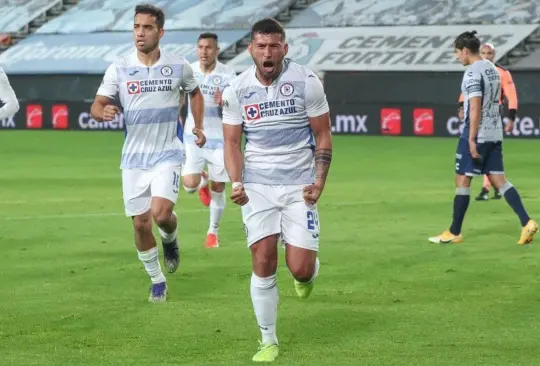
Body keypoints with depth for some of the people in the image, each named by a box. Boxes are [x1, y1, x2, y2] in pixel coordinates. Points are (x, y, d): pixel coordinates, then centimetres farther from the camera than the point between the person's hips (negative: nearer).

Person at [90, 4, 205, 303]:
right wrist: (103, 111, -29)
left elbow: (195, 93, 18)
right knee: (140, 224, 2)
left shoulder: (178, 66, -2)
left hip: (168, 154, -1)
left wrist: (198, 126, 10)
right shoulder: (119, 68, -4)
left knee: (161, 213, -20)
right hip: (134, 157, 1)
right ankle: (157, 281, 21)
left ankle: (170, 239, 16)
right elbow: (97, 105, -6)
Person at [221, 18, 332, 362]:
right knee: (263, 261, -8)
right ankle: (269, 341, 6)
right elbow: (232, 142, 5)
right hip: (258, 185, 1)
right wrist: (236, 183, -11)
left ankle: (309, 272, 31)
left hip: (299, 185, -1)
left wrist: (319, 182, -11)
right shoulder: (237, 89, -1)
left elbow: (323, 135, 0)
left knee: (300, 268, -9)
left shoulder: (306, 82, -6)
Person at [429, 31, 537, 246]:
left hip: (477, 133, -8)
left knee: (462, 180, 1)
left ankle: (454, 233, 7)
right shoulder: (492, 69, 14)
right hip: (495, 133, 8)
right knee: (498, 179, 7)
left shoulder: (473, 72, -14)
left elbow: (475, 107, -20)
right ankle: (526, 223, -6)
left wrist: (471, 139, -21)